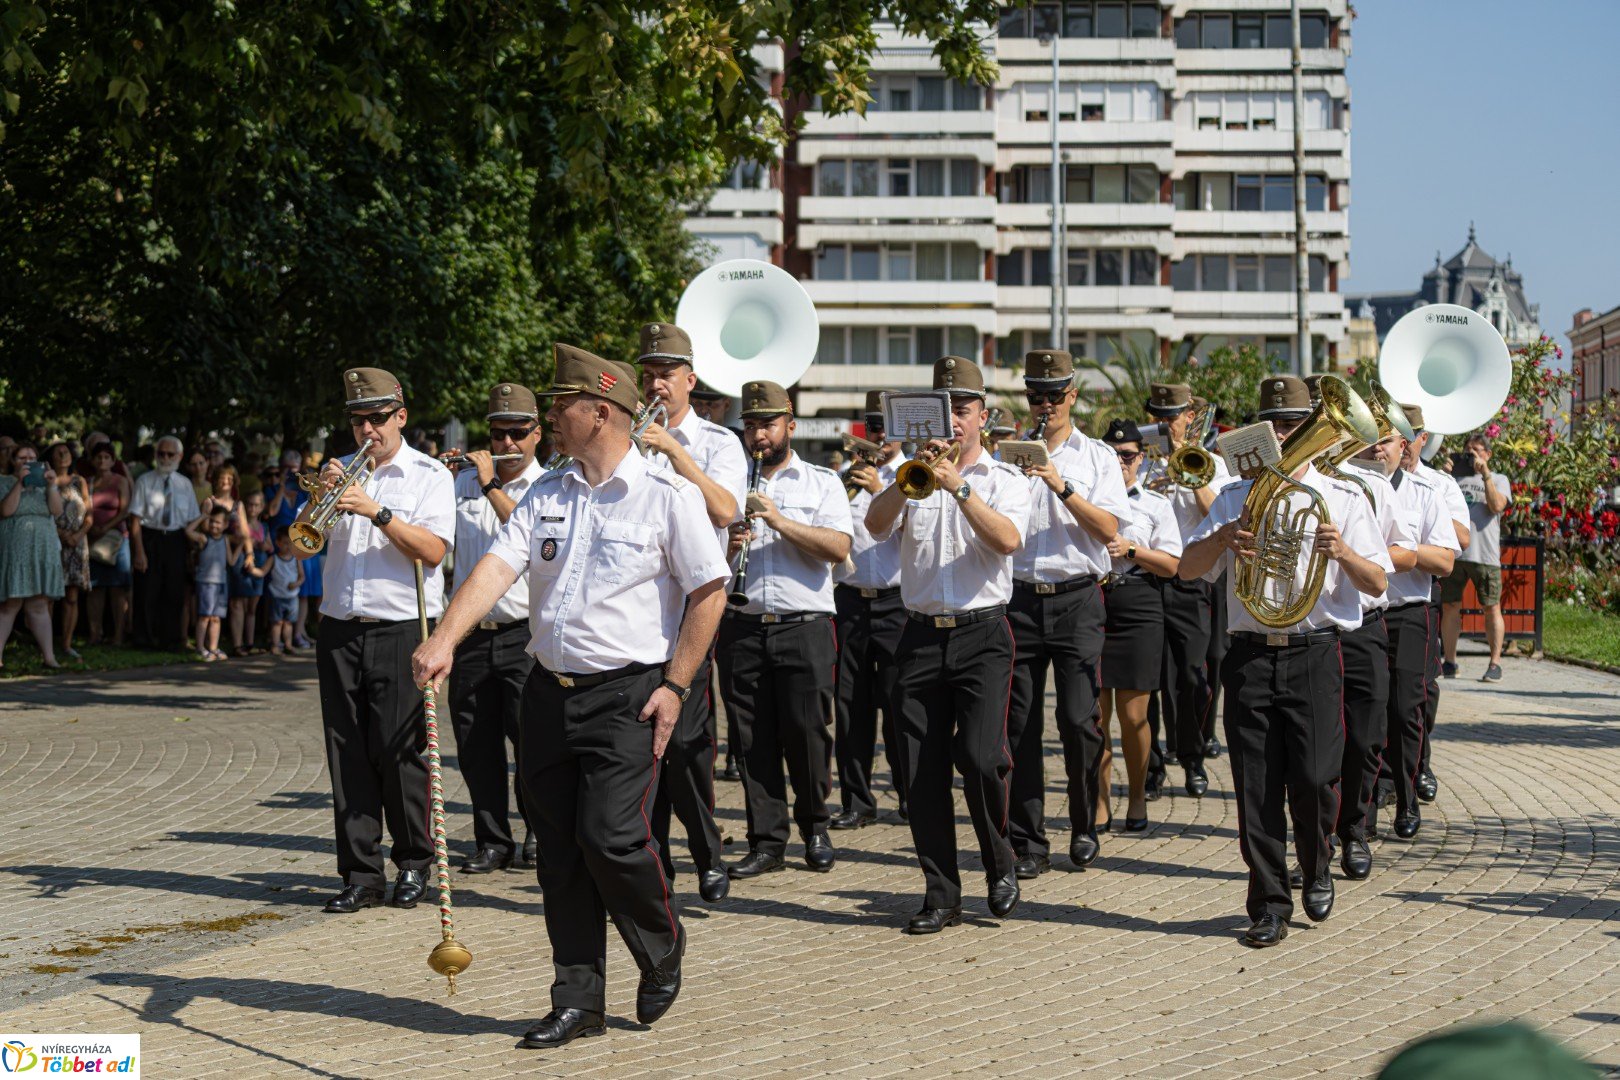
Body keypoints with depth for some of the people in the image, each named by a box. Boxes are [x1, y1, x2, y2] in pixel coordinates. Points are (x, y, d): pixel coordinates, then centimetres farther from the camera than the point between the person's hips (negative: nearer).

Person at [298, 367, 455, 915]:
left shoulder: (429, 475, 3)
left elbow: (433, 550, -12)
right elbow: (301, 546, 9)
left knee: (398, 753, -4)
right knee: (347, 756, 2)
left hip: (401, 630, -4)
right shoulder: (341, 472, 16)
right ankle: (361, 875, 8)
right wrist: (319, 497, -7)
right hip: (340, 631, 4)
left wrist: (378, 512, -19)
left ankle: (413, 863, 12)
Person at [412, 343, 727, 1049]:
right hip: (550, 692, 6)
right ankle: (579, 999, 16)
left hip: (628, 694, -6)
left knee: (610, 835, -15)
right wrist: (445, 640, -16)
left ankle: (662, 952, 13)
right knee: (559, 850, 6)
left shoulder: (667, 494, -5)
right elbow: (498, 567, -1)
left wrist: (675, 685, -9)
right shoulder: (546, 494, 11)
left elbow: (708, 592, -5)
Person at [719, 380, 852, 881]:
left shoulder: (822, 482, 8)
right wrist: (724, 543, -5)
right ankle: (766, 840, 8)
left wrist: (782, 522, -15)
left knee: (807, 732, -4)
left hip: (804, 627, -2)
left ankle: (814, 826, 17)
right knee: (754, 739, 1)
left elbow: (839, 547, -7)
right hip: (742, 628, 2)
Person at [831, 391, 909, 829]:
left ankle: (911, 796, 9)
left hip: (896, 603, -3)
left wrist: (880, 491, -21)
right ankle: (856, 801, 10)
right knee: (851, 703, 3)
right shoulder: (851, 475, 13)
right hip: (851, 599, 3)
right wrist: (844, 488, -9)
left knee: (898, 701, -3)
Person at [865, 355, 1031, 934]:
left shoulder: (1005, 479, 6)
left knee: (981, 757, -17)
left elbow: (1008, 540, -14)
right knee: (922, 772, 1)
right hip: (921, 636, 3)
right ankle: (940, 894, 10)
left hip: (982, 634, -3)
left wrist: (958, 485, -20)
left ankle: (1000, 864, 8)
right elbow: (875, 524, -6)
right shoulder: (912, 478, 13)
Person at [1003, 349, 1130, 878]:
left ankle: (1084, 826, 13)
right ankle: (1029, 843, 8)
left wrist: (1063, 487, -14)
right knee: (1020, 726, 1)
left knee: (1078, 720, -8)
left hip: (1076, 600, -2)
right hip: (1019, 598, 2)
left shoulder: (1098, 457, 8)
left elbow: (1108, 529, -4)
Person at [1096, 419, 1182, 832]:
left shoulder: (1156, 506, 8)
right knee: (1096, 712, 1)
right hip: (1090, 607, 1)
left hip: (1138, 611, -1)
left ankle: (1137, 798, 14)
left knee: (1132, 715, -2)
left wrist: (1131, 550, -12)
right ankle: (1100, 801, 11)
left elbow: (1170, 566, 1)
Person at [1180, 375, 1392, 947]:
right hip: (1250, 656, 2)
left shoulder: (1342, 498, 8)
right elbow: (1187, 569, 4)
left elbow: (1378, 583, 2)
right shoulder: (1236, 497, 13)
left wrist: (1342, 552, -18)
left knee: (1314, 779, -8)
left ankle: (1316, 871, 22)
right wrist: (1224, 535, -15)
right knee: (1256, 786, 0)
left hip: (1314, 654, -2)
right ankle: (1269, 906, 10)